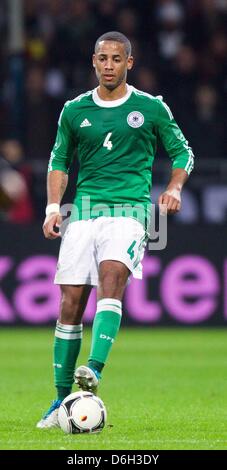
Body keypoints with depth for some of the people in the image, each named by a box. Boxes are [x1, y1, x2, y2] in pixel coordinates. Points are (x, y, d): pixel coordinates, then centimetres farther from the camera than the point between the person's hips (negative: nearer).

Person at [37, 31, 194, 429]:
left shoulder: (151, 108, 5)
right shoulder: (74, 110, 11)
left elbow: (182, 151, 14)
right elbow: (59, 160, 19)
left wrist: (174, 188, -4)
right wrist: (53, 207, 5)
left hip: (129, 209, -3)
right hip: (83, 211, 3)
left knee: (111, 278, -29)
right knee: (70, 303, -3)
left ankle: (94, 369, -43)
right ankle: (62, 401, 5)